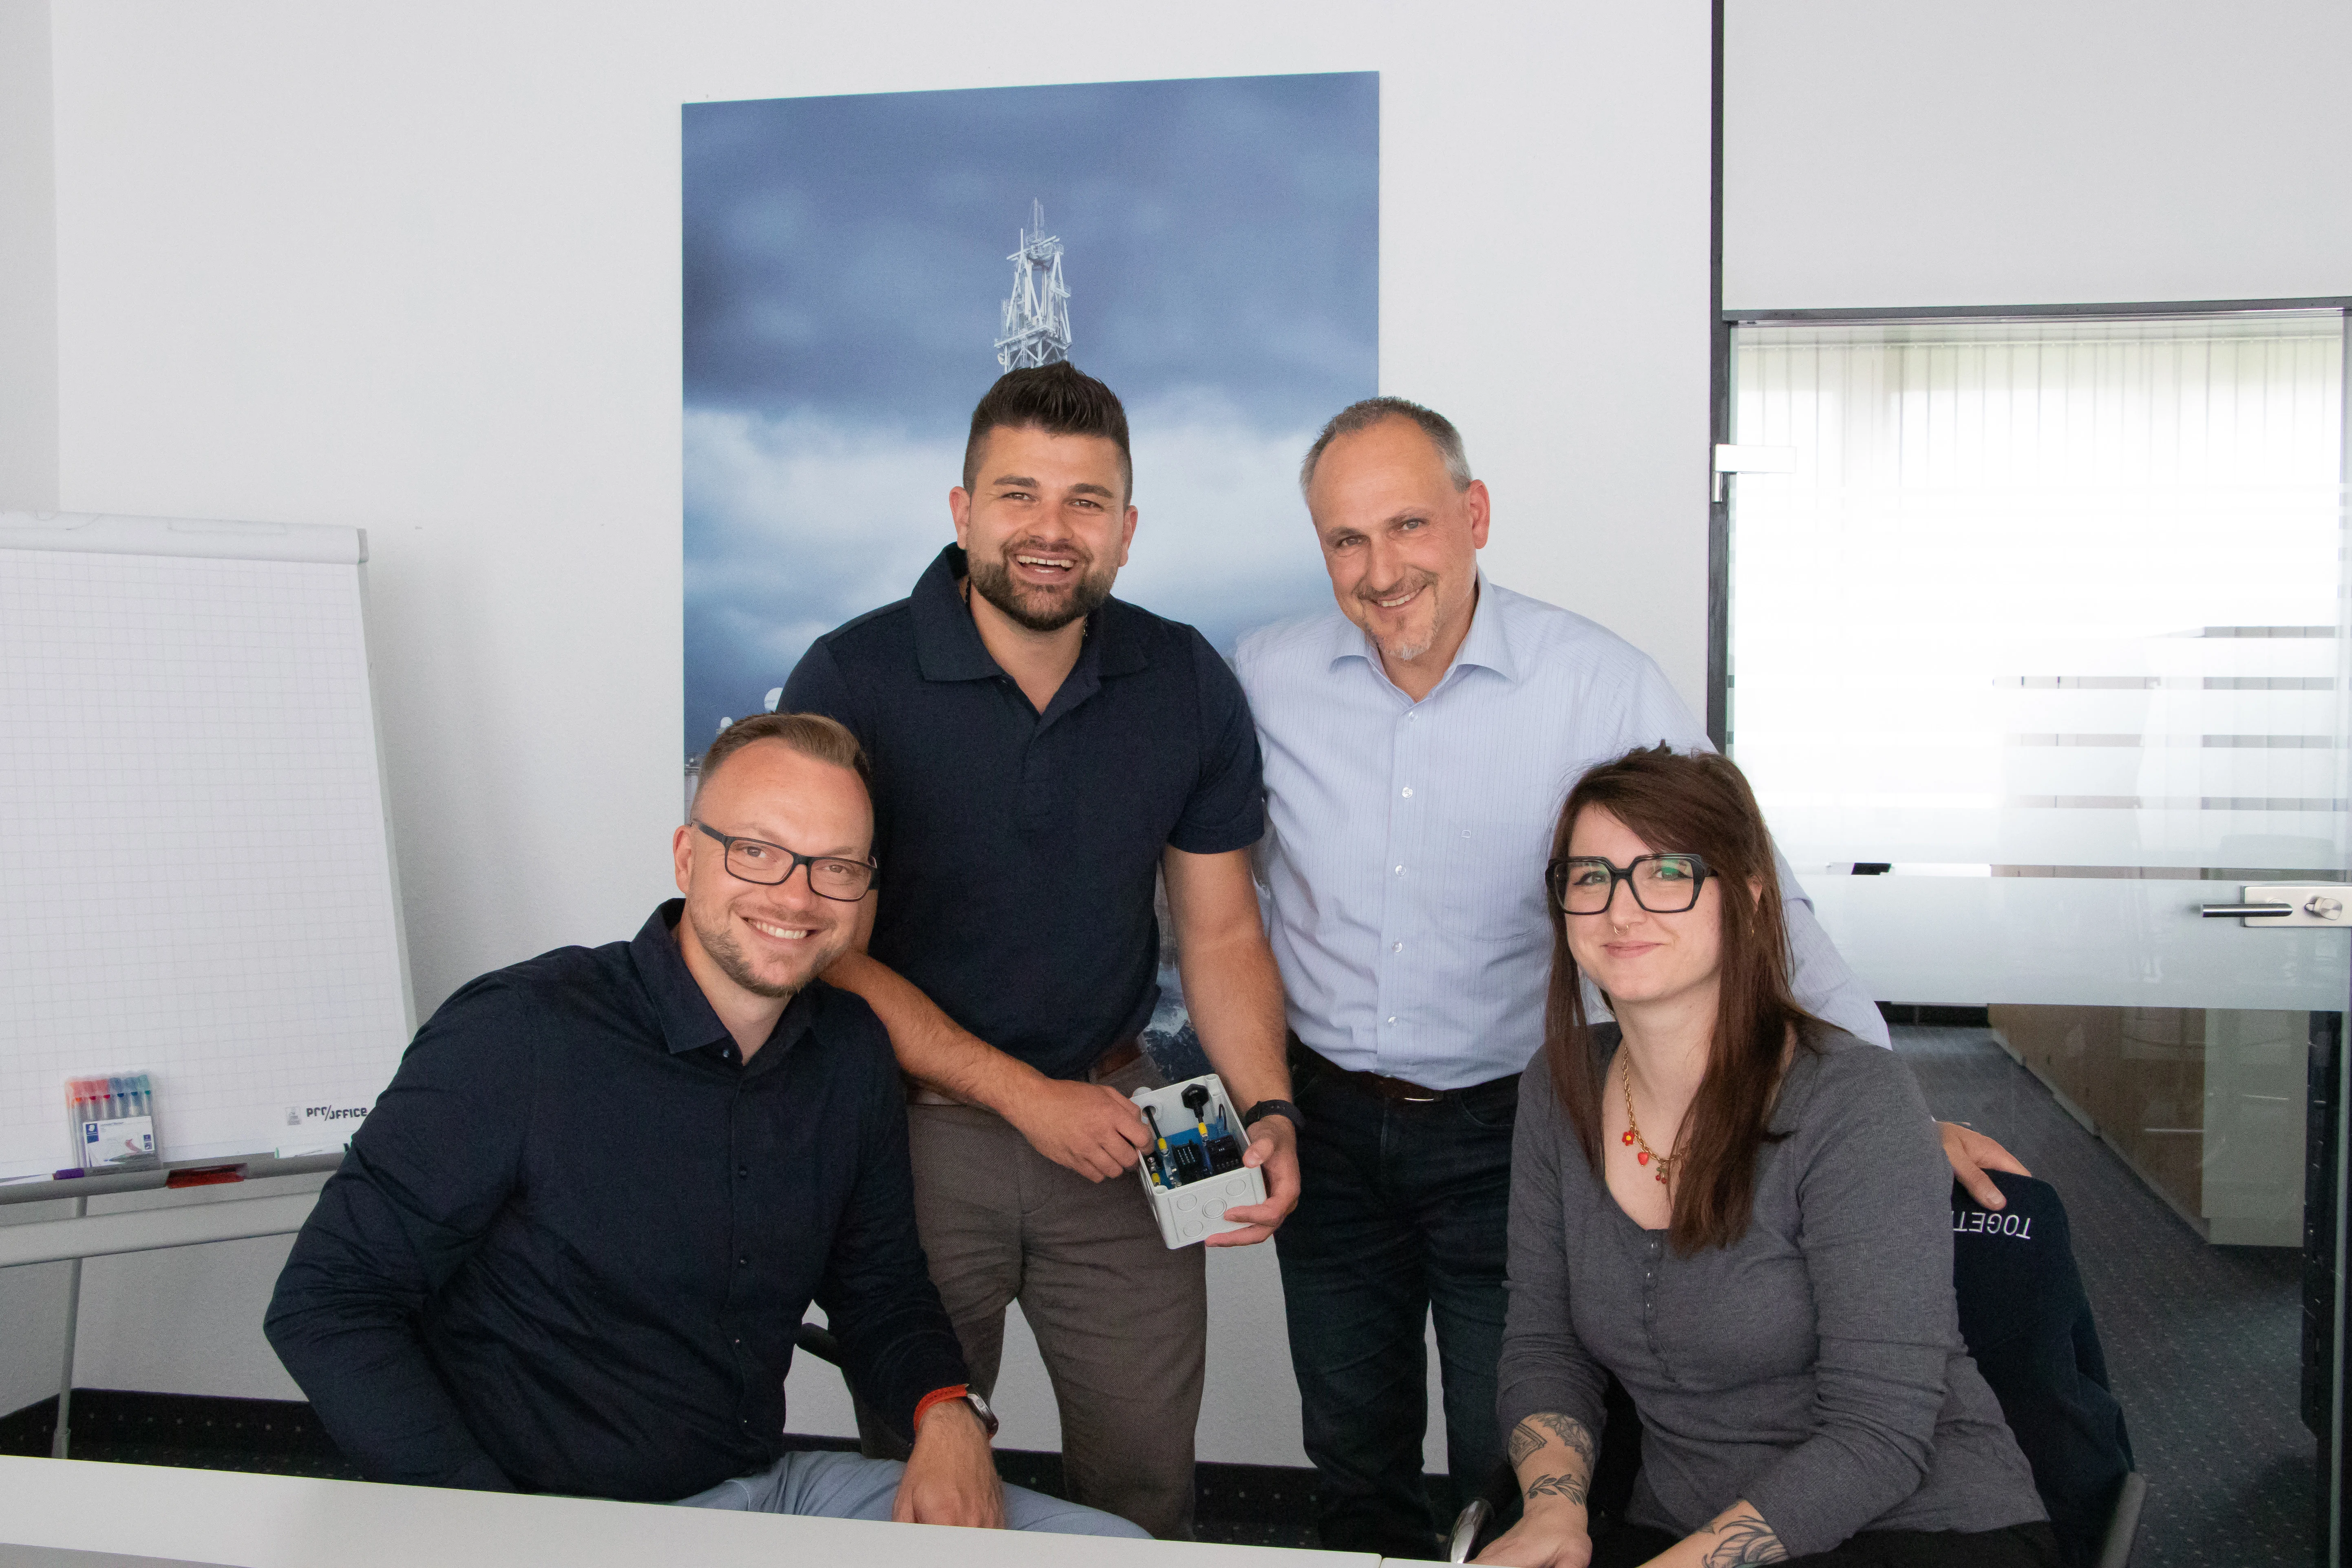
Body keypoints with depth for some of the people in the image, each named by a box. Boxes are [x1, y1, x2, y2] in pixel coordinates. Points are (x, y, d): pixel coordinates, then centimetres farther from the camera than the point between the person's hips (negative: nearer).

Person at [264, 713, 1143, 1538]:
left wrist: (947, 1414, -4)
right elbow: (327, 1302, -11)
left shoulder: (850, 1054, 5)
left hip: (766, 1491, 6)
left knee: (1117, 1546, -7)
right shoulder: (522, 1034, -14)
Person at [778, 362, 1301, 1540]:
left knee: (1147, 1475, 12)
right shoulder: (852, 681, -14)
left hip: (1113, 1113, 3)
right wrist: (1026, 1096, -15)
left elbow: (1220, 931, 5)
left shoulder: (1188, 685, -3)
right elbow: (830, 954, -12)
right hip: (913, 1124, -2)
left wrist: (1266, 1112, -10)